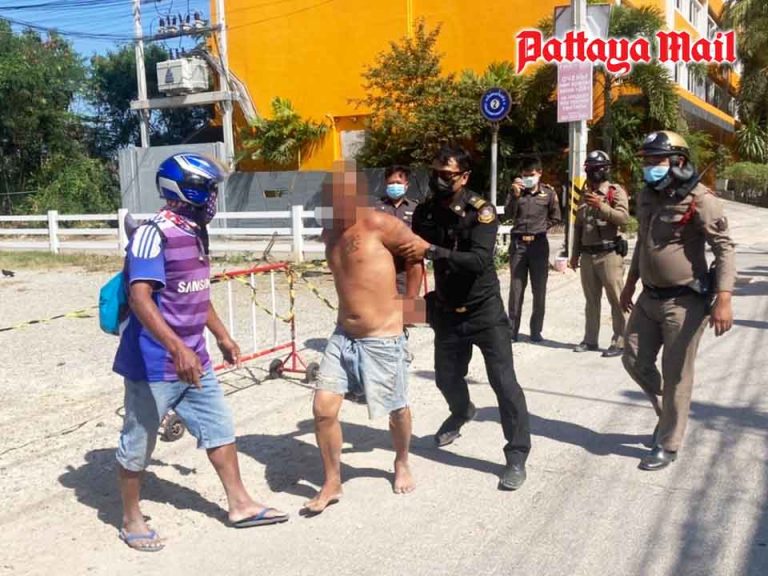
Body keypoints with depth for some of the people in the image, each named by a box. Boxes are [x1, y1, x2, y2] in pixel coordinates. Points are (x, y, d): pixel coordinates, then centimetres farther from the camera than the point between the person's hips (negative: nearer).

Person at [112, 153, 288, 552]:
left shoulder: (196, 233, 8)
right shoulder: (154, 235, -20)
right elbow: (140, 298, -29)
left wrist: (222, 336, 24)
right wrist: (177, 349, -38)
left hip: (194, 360, 9)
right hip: (154, 363, -9)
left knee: (220, 428, 15)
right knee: (138, 443, 9)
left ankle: (240, 505, 29)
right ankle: (131, 520, 28)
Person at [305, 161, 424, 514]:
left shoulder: (378, 224, -15)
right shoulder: (329, 233, 6)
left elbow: (418, 253, -5)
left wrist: (407, 304, 1)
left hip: (383, 339, -5)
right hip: (343, 336, 6)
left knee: (396, 410, 13)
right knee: (323, 409, -2)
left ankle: (402, 465, 42)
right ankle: (332, 483, 17)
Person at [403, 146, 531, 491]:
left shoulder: (481, 211, -17)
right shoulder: (425, 212, -3)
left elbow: (479, 261, -32)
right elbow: (414, 256, 10)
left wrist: (432, 250, -40)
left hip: (484, 309, -4)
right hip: (447, 311, 5)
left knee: (504, 382, -5)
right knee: (447, 378, 17)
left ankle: (517, 456, 9)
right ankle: (461, 412, 52)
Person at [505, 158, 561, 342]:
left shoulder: (548, 192, 2)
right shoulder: (516, 191, 3)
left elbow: (555, 217, 9)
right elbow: (508, 214, -10)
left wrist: (539, 229, 1)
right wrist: (515, 195, -21)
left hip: (539, 243, 0)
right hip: (518, 242, 0)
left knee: (539, 289, 5)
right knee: (516, 287, 2)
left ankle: (536, 330, 14)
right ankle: (512, 330, 7)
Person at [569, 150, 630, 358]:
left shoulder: (616, 191, -3)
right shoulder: (585, 195, 16)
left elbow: (624, 217, -19)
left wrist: (601, 205, -28)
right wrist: (575, 253, 16)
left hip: (609, 254, -6)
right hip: (587, 255, 6)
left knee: (616, 300, -3)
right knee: (591, 300, 12)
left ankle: (619, 342, 2)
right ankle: (590, 339, 20)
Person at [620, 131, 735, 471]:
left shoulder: (699, 199, -16)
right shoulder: (646, 196, 7)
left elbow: (724, 248, -18)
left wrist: (723, 299, -27)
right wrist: (630, 284, 23)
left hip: (684, 301, -7)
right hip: (649, 297, 8)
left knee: (676, 376, 1)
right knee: (635, 361, 12)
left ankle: (667, 446, 16)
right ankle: (668, 413, 36)